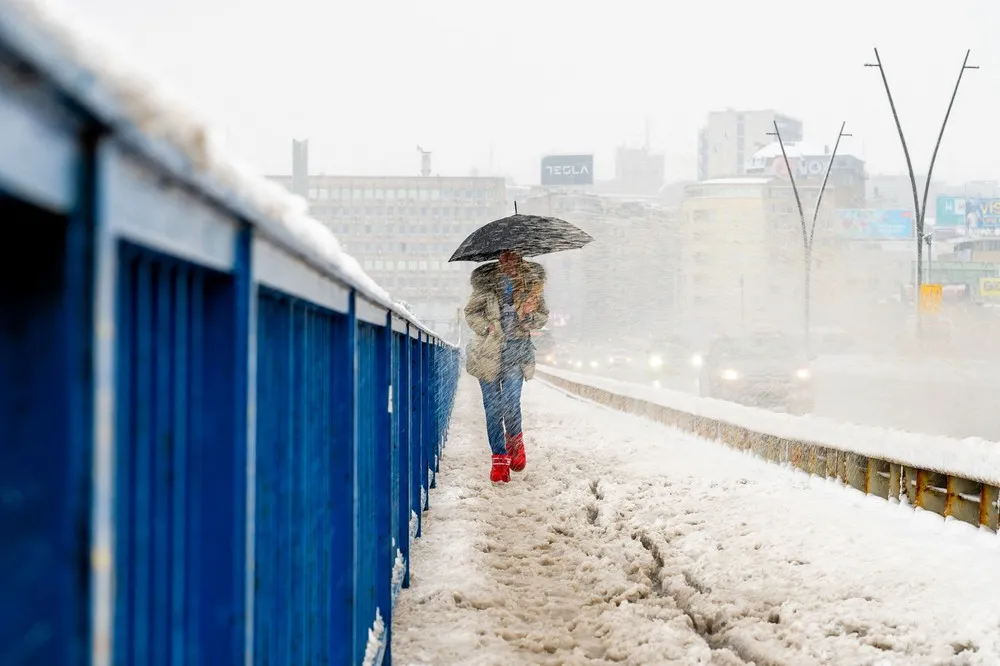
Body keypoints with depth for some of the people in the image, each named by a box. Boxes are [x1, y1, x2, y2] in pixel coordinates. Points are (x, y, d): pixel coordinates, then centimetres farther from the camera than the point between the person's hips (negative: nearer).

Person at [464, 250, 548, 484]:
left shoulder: (532, 278, 2)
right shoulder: (485, 279, 0)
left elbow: (543, 315, 9)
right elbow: (471, 312, 7)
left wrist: (527, 317, -13)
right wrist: (487, 327, -11)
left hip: (517, 349, -1)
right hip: (489, 350, 1)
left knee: (511, 403, -13)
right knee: (493, 407, 1)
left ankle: (515, 440, 17)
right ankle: (499, 458, 12)